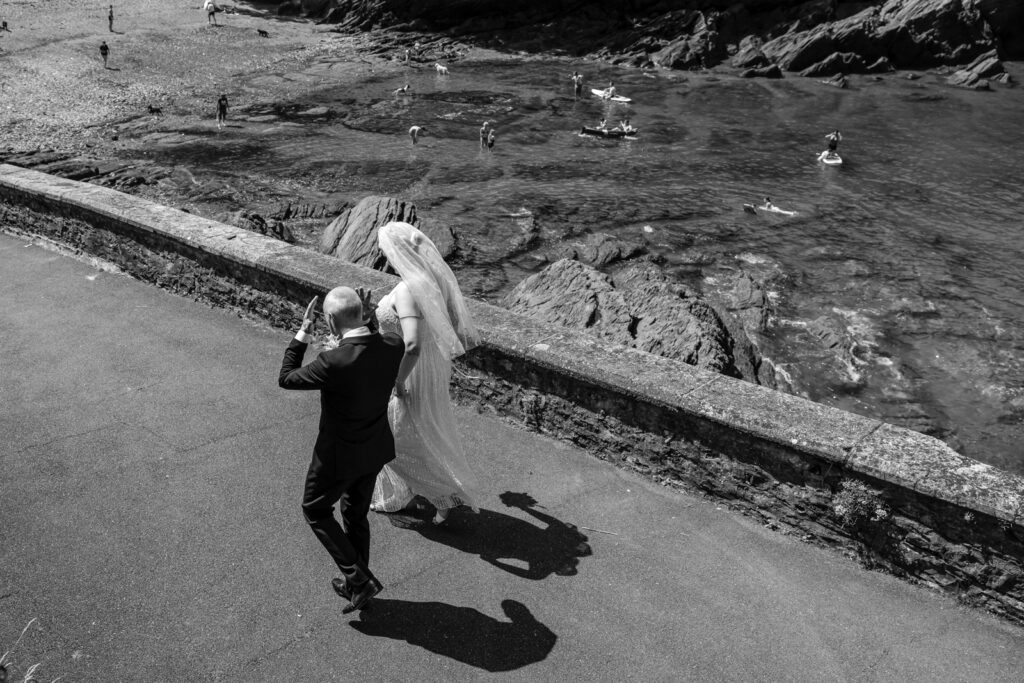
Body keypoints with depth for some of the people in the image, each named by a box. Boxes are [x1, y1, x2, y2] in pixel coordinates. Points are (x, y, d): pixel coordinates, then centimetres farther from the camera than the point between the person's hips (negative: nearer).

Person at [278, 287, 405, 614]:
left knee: (315, 510, 21)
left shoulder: (334, 362, -34)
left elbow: (286, 379, -15)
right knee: (355, 512, 26)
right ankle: (358, 582, 42)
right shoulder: (394, 345, -17)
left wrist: (303, 332, -11)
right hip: (376, 448, 6)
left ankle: (359, 578, 18)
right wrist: (366, 318, 1)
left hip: (340, 454, -6)